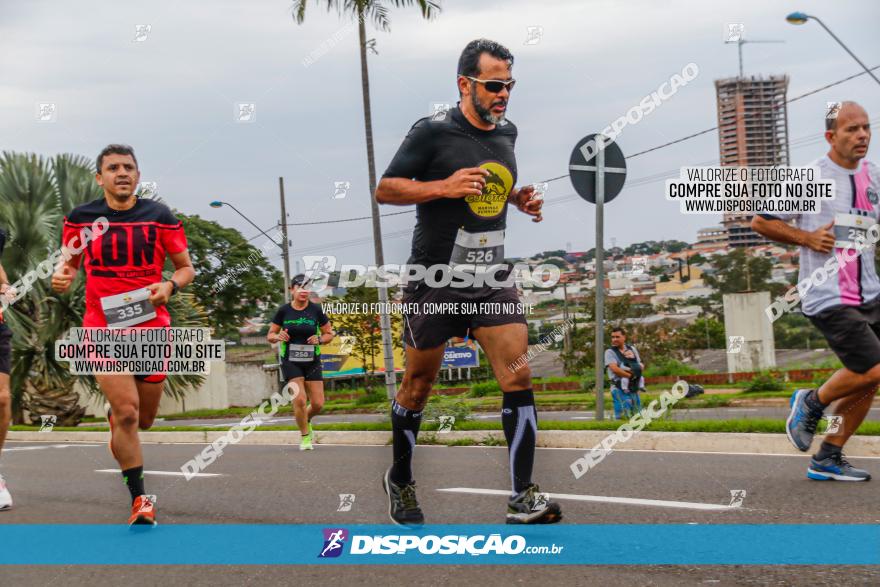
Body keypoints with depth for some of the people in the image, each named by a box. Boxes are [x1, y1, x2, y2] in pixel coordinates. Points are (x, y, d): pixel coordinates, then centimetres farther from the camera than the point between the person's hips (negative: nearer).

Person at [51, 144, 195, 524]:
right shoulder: (80, 217, 2)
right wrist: (63, 275, -7)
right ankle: (139, 499, -5)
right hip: (103, 329, -2)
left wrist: (170, 285, -15)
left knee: (144, 420, 13)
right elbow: (69, 262, 16)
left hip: (152, 328, 2)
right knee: (127, 412, -18)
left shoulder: (160, 217, 0)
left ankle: (115, 417, 52)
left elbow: (186, 267, 6)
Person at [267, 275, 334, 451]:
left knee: (318, 404, -1)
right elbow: (270, 336, 5)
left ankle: (306, 421, 34)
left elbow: (329, 334, 5)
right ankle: (305, 436, 6)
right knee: (299, 400, -15)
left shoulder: (316, 310, -3)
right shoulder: (283, 311, -4)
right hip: (291, 362, -1)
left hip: (312, 362, 2)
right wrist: (278, 337, -16)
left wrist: (319, 339, -15)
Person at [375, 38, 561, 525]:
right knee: (418, 385, 9)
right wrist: (444, 186, -21)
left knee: (518, 377, -9)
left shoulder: (506, 133, 10)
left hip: (492, 279, 5)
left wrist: (520, 198, 7)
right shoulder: (433, 133, -10)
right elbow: (385, 189, -8)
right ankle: (400, 481, 30)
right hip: (435, 280, -5)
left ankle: (522, 497, -6)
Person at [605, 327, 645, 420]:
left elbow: (641, 366, 15)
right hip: (619, 388, -5)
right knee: (623, 416, -12)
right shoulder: (610, 352, -2)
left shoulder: (632, 349, 13)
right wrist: (631, 375, -15)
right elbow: (615, 369, -16)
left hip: (633, 387, 5)